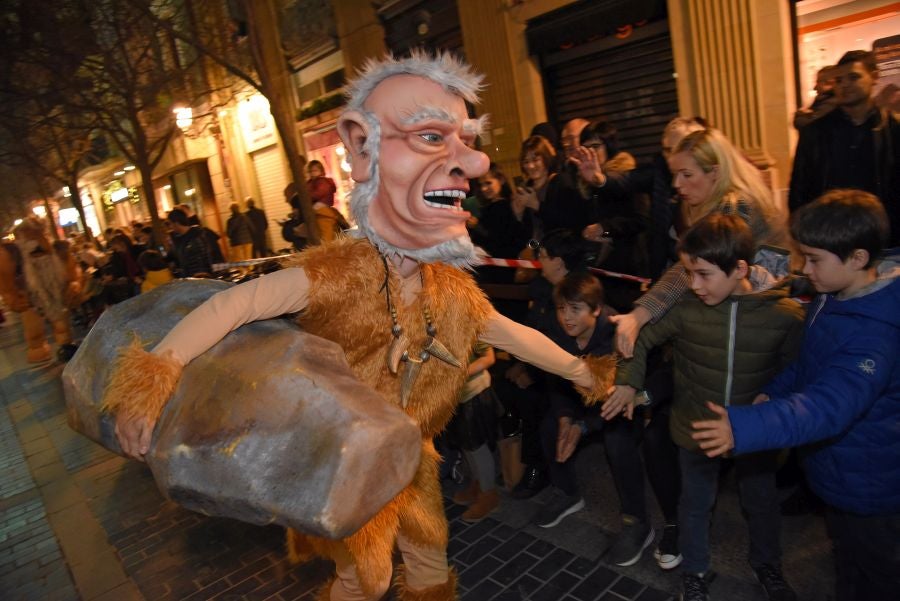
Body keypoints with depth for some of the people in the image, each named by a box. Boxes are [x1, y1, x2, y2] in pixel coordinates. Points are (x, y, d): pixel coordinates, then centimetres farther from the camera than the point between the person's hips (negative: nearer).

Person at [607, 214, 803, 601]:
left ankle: (766, 564, 55)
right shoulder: (685, 308, -22)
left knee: (761, 501, 25)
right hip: (695, 428, 0)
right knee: (695, 504, 20)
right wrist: (628, 382, -16)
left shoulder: (785, 314, -21)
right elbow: (641, 337, -8)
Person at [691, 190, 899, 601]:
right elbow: (811, 361, 10)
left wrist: (746, 427, -56)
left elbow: (829, 405, -47)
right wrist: (774, 391, -2)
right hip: (840, 470, 8)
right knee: (846, 557, 31)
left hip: (866, 486, -8)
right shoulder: (836, 296, -5)